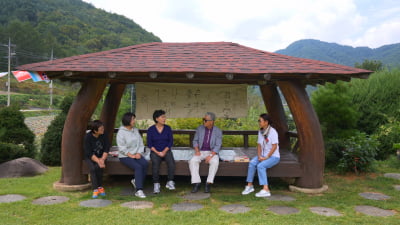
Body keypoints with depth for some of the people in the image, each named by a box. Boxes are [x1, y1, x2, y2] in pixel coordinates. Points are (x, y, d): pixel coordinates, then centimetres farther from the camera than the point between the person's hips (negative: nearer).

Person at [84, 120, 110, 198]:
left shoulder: (104, 135, -11)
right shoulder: (88, 137, -18)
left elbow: (106, 149, -8)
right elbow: (89, 153, -19)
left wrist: (102, 159, -23)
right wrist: (98, 161, -30)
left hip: (101, 156, 1)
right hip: (89, 157, -1)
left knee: (99, 167, -29)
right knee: (93, 168, -30)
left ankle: (100, 187, -12)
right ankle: (95, 189, -22)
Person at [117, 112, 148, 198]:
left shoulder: (136, 130, 11)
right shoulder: (121, 132, -7)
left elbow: (141, 143, 10)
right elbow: (122, 148, -12)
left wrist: (139, 153, -7)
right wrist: (131, 155, -17)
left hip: (137, 155, 5)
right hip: (125, 156, -5)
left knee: (145, 164, -25)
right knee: (138, 167, -29)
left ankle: (136, 181, -4)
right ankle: (139, 190, -28)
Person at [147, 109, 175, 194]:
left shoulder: (168, 128, 3)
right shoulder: (150, 129, -1)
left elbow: (171, 141, 0)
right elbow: (149, 144, -3)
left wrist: (164, 151, -14)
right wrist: (157, 152, -16)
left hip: (166, 151, 1)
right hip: (155, 152, -1)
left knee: (171, 161, -31)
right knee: (155, 162, -34)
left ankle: (170, 182, -22)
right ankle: (156, 184, -25)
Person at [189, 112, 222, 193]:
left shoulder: (218, 131, -5)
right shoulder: (199, 128, 3)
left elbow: (218, 146, -10)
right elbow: (195, 141, 7)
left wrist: (210, 156, -24)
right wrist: (197, 151, -12)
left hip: (212, 152, -2)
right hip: (200, 152, 2)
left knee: (215, 162, -35)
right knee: (192, 161, -29)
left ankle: (208, 184, -26)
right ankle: (196, 183, -24)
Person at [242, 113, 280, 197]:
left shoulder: (272, 131, -14)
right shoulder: (260, 131, 8)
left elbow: (274, 146, -17)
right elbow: (259, 145, 8)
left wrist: (266, 157, -18)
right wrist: (259, 156, -7)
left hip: (273, 156, -6)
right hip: (263, 155, 6)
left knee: (261, 166, -31)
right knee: (252, 163, -21)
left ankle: (266, 190, -29)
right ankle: (249, 185, -11)